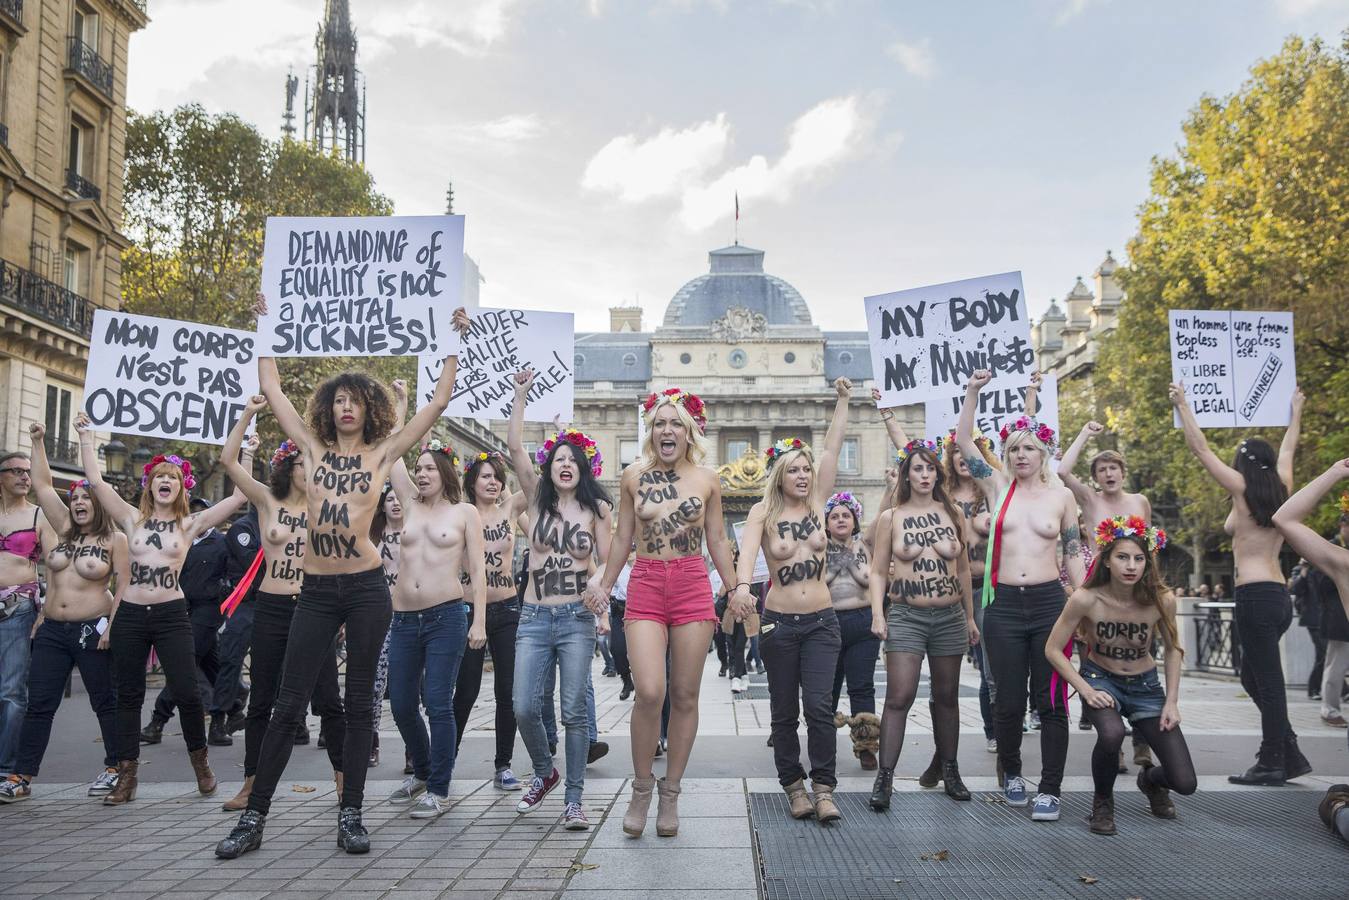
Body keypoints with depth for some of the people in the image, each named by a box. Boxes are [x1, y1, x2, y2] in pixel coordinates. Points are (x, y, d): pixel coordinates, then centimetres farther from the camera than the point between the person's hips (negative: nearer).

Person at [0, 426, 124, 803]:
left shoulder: (115, 539, -3)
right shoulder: (64, 529, 10)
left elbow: (123, 586, -7)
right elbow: (42, 485, 11)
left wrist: (111, 626, -15)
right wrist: (38, 442, 7)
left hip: (92, 631, -5)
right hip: (51, 630, 5)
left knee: (105, 702, 4)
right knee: (39, 705, 5)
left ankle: (115, 767, 15)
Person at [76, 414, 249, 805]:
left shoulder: (190, 524, 3)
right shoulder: (132, 519, 8)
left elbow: (238, 497, -3)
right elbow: (95, 479, 4)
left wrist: (247, 454, -6)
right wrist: (86, 435, 5)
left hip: (171, 615, -2)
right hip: (130, 615, 2)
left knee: (186, 692, -5)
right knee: (128, 695, 7)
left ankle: (200, 761, 17)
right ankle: (126, 777, 15)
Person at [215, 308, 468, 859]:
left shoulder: (383, 452, 5)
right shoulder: (313, 448, 10)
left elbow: (438, 403, 5)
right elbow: (271, 389, 14)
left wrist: (454, 345, 7)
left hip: (366, 587, -1)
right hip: (316, 591, 2)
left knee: (359, 704, 6)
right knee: (288, 705, 3)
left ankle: (351, 815, 14)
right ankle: (254, 818, 11)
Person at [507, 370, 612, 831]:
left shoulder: (595, 509, 4)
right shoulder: (537, 499, 8)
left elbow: (606, 561, 3)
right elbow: (515, 448, -1)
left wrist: (601, 596, -16)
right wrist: (521, 394, -4)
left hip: (577, 619, -2)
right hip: (534, 618, 2)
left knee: (574, 712, -2)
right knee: (524, 707, -3)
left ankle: (573, 801, 8)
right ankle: (544, 773, 26)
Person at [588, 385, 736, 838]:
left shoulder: (707, 479, 6)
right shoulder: (633, 476, 7)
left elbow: (717, 541, 13)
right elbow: (622, 538, 14)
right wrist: (605, 586, 15)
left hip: (693, 587, 1)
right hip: (645, 587, 0)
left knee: (685, 696, 3)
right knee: (649, 692, -15)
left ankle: (670, 793, 18)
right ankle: (641, 785, 7)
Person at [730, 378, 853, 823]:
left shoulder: (818, 503, 5)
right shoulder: (763, 512, -3)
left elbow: (832, 450, 2)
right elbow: (747, 551, -21)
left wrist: (843, 400, 0)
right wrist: (741, 585, -40)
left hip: (822, 622, 1)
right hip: (779, 622, -1)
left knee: (818, 705, -9)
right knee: (784, 711, 7)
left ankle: (824, 788, -1)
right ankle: (794, 786, 19)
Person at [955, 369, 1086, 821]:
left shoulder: (1061, 494, 5)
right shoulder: (997, 486, 6)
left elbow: (1074, 555, 8)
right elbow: (963, 441, 1)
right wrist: (973, 392, -7)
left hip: (1049, 603, 0)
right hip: (1004, 604, 1)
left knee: (1051, 701, 1)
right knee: (1008, 701, 6)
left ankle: (1050, 789, 12)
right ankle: (1011, 772, 31)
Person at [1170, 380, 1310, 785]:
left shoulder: (1242, 489, -6)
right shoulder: (1281, 490, 10)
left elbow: (1200, 448, -3)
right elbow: (1287, 452, 28)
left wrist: (1182, 404, 5)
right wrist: (1295, 413, 43)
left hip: (1255, 596, -8)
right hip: (1280, 596, 8)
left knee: (1267, 680, -3)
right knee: (1254, 676, 17)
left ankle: (1273, 763, 2)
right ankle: (1287, 752, 17)